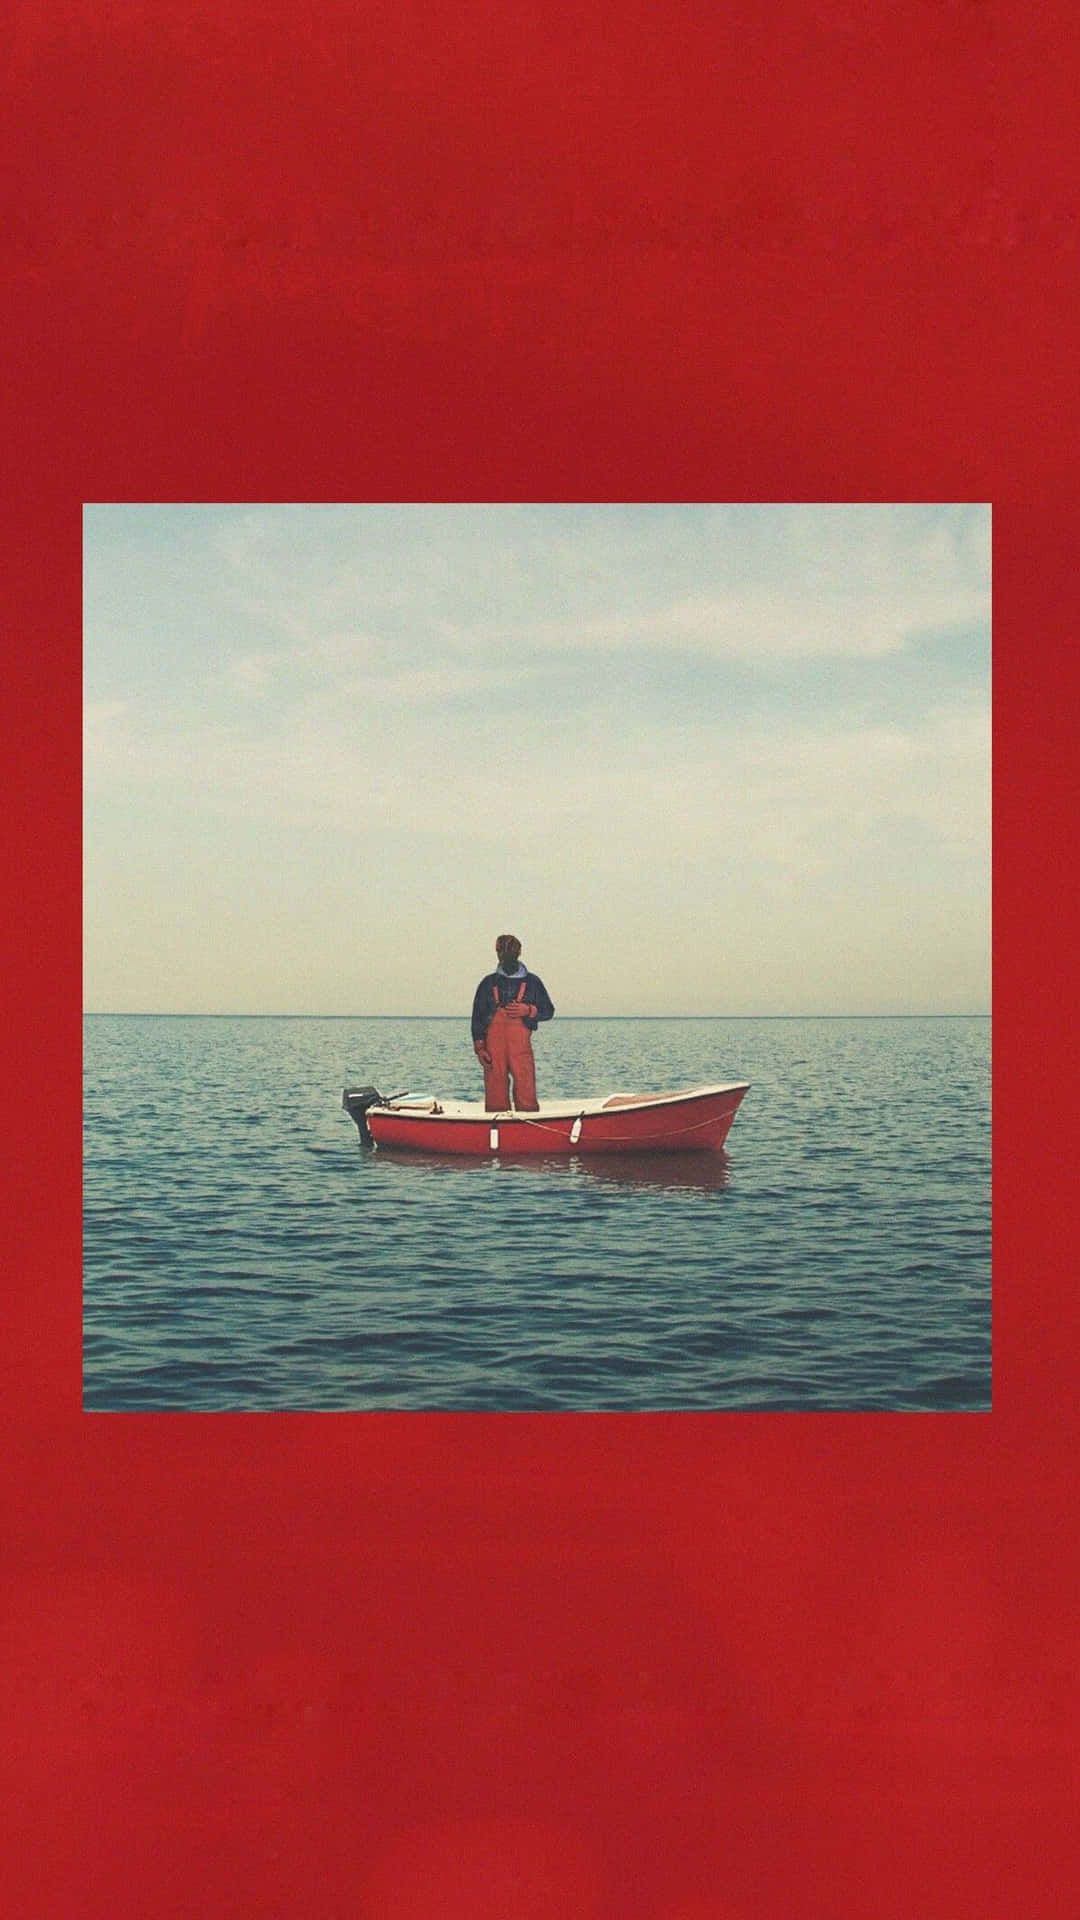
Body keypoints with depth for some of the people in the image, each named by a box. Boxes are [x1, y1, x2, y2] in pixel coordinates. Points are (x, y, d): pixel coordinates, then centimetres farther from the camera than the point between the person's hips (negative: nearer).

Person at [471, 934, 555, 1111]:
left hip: (521, 1045, -1)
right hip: (493, 1044, 1)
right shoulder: (489, 982, 15)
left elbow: (548, 1010, 16)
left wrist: (528, 1010, -5)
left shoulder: (532, 982, 15)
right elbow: (477, 1017, 12)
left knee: (526, 1095, -8)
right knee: (495, 1096, -2)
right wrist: (479, 1048, 2)